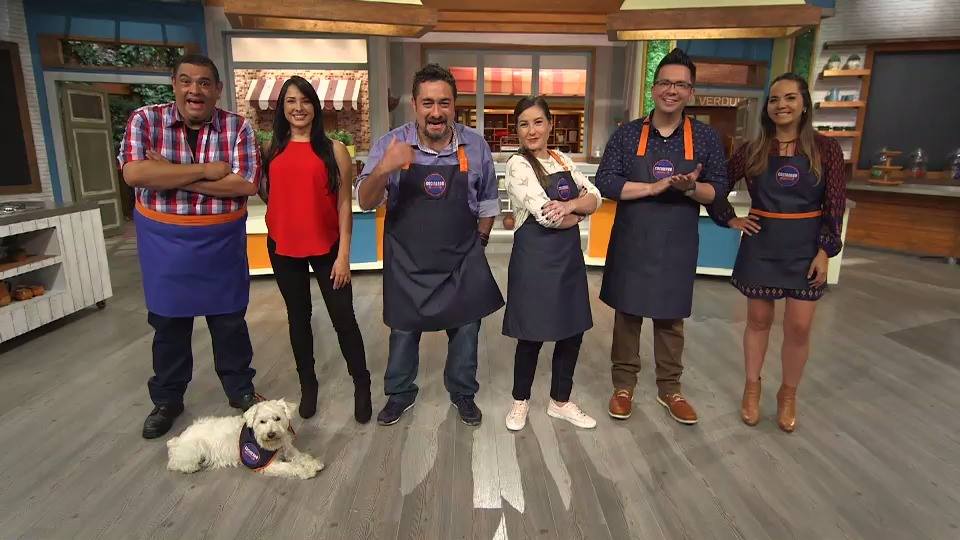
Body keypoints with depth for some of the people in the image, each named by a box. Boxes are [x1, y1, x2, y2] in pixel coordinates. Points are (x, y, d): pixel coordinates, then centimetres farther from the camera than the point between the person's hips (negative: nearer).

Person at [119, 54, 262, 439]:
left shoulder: (238, 127, -5)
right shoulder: (145, 120, -5)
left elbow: (247, 183, -17)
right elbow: (134, 173, -20)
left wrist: (172, 176, -18)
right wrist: (205, 171, -21)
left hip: (222, 241, 0)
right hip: (164, 241, 1)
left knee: (230, 320, 12)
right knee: (169, 323, 13)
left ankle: (240, 389, 31)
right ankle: (167, 400, 32)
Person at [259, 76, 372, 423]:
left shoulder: (333, 149, -4)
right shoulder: (271, 151, 5)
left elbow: (344, 203, -6)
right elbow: (264, 194, 12)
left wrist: (344, 254, -10)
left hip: (326, 246, -3)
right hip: (283, 247, 3)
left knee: (343, 317, 1)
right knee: (298, 316, 15)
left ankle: (362, 385, 18)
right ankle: (307, 383, 32)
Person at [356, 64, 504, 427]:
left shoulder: (475, 145, -5)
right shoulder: (391, 144, -10)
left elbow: (487, 200, 8)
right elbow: (365, 201, -16)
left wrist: (480, 240, 8)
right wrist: (383, 169, -34)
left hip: (462, 261, 1)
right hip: (407, 261, -1)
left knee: (465, 330, 13)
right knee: (403, 331, 14)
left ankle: (463, 392, 37)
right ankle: (400, 393, 38)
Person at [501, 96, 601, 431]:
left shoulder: (563, 160, 11)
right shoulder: (518, 165, -10)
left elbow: (595, 197, 3)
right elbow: (545, 215, -20)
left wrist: (570, 205, -17)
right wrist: (578, 214, -3)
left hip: (569, 255, 7)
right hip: (535, 258, -6)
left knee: (573, 331, 12)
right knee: (532, 335, 6)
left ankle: (560, 402, 31)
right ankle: (520, 401, 29)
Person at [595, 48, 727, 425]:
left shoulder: (706, 138, 1)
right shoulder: (627, 134, -2)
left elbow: (718, 192, 0)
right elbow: (605, 182, -10)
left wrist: (691, 187, -22)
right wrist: (656, 186, -20)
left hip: (677, 245, 1)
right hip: (631, 242, 0)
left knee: (671, 319, 12)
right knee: (627, 314, 9)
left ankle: (669, 389, 29)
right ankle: (624, 384, 25)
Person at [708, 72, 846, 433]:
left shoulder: (825, 149, -3)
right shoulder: (753, 150, -1)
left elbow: (835, 206, -4)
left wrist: (825, 251, -9)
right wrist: (730, 219, -2)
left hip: (805, 246, 0)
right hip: (761, 244, 1)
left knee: (799, 326, 3)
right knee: (758, 320, 10)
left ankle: (788, 395, 25)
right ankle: (752, 388, 28)